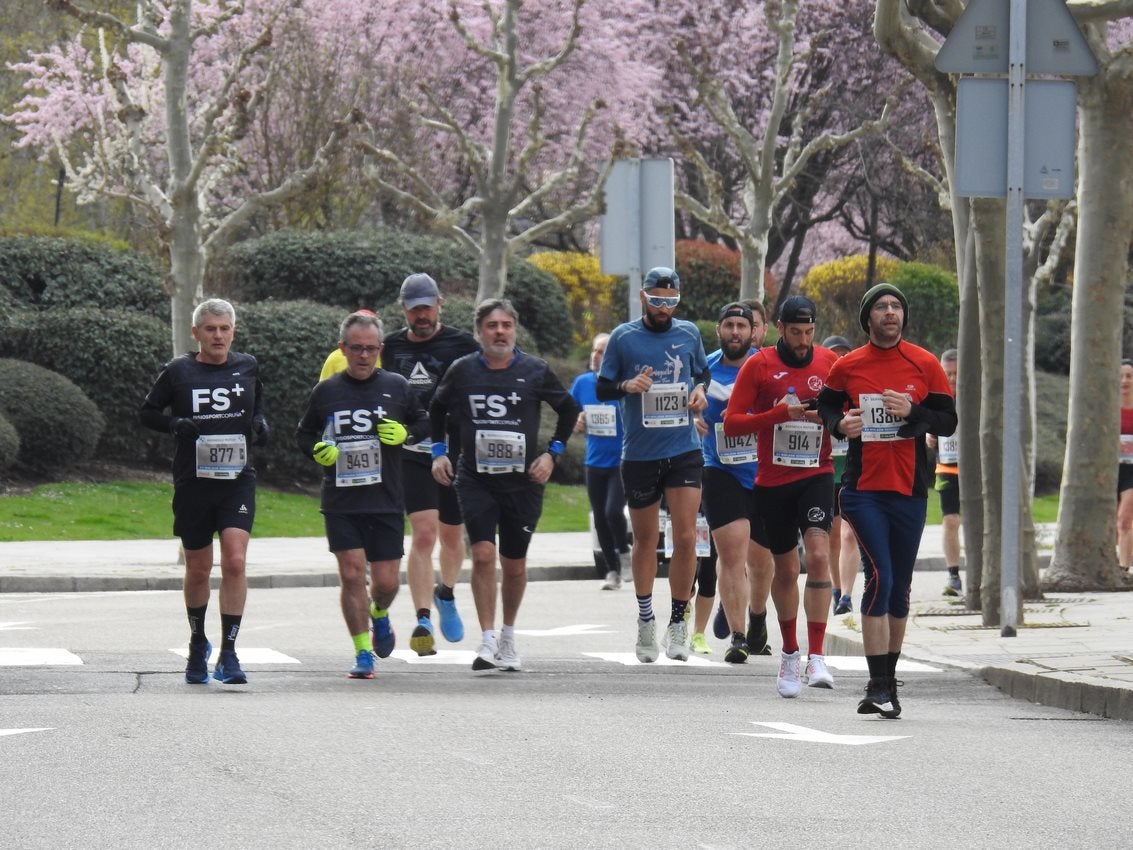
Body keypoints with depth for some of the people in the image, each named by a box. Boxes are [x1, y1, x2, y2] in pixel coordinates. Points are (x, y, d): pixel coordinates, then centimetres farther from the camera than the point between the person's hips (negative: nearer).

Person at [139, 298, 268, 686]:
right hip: (192, 482, 0)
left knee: (235, 562, -15)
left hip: (237, 479, 0)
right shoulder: (178, 372, -1)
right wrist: (175, 425, -11)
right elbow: (147, 413, 8)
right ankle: (197, 643, 33)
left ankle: (228, 653, -11)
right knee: (198, 569, 10)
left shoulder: (247, 367, 5)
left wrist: (260, 425, 2)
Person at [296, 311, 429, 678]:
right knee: (352, 574, -8)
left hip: (386, 500, 0)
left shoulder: (397, 387, 5)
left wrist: (405, 433, -5)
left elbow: (425, 423, 16)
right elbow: (303, 434, 17)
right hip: (340, 502, 0)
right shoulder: (326, 391, 5)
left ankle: (379, 616, 37)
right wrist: (317, 450, -4)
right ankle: (363, 653, 3)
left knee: (386, 581, 1)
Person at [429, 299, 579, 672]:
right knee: (483, 554, -16)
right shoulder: (462, 371, -1)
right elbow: (437, 409, 18)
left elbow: (569, 409, 12)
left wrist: (552, 453, 4)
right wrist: (439, 452, 10)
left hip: (523, 480, 1)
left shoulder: (535, 371, -2)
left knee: (515, 564, 8)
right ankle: (487, 641, -13)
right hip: (475, 479, -1)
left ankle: (508, 637, 27)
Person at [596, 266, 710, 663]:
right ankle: (645, 621, 25)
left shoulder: (689, 334, 6)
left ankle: (678, 622, 2)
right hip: (639, 455, -1)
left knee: (686, 538, -9)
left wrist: (700, 391, 0)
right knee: (645, 540, 10)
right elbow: (603, 388, 5)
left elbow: (702, 373, 22)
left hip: (684, 451, 1)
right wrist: (627, 385, -16)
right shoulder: (623, 337, 0)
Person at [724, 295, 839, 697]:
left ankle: (816, 657, -22)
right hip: (773, 480, 1)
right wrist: (779, 414, -18)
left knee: (818, 555, -20)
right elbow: (731, 423, -5)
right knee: (785, 570, 11)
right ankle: (790, 654, 30)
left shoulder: (830, 363, 3)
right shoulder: (759, 366, -2)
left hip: (816, 474, -1)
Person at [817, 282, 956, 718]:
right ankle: (878, 686, -15)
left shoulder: (924, 365, 4)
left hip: (910, 490, 2)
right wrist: (840, 424, -7)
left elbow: (948, 421, 3)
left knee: (900, 585, 9)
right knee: (880, 576, -15)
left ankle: (886, 680, 22)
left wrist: (912, 412, -16)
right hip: (863, 488, -2)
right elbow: (825, 407, 15)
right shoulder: (848, 367, 3)